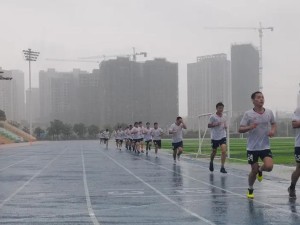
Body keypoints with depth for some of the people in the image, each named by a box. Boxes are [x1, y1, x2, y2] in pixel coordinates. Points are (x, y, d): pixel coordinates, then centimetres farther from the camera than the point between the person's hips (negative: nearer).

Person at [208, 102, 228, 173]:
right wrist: (215, 124, -22)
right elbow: (209, 125, -6)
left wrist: (225, 126, 0)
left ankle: (222, 167, -11)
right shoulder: (213, 117, -7)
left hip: (222, 136, 3)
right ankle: (211, 162, 42)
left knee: (224, 151, -14)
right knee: (214, 151, 11)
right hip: (214, 137, -3)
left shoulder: (224, 116, 7)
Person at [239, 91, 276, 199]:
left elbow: (273, 123, 19)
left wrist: (273, 131, -3)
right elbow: (240, 129, -7)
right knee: (254, 170, 4)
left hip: (265, 146, 2)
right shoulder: (248, 114, -7)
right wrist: (250, 127, -26)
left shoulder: (269, 112, 1)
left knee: (269, 167, -18)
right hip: (252, 147, -2)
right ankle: (250, 190, 30)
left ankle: (260, 170, 20)